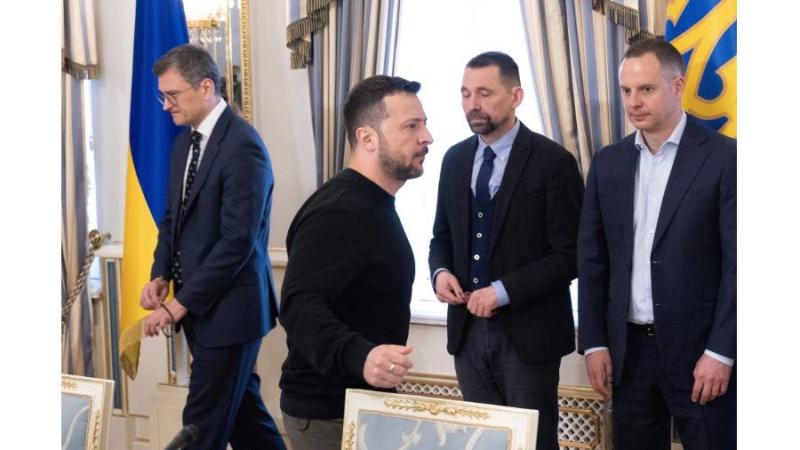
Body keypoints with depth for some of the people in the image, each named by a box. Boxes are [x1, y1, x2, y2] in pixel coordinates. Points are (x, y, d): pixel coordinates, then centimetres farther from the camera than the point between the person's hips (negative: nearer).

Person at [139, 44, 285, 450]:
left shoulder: (243, 146, -19)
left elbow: (237, 241, -23)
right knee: (240, 402, 19)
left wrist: (181, 304, -20)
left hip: (228, 306, -8)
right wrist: (160, 276, 1)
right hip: (198, 301, 9)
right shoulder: (184, 142, 10)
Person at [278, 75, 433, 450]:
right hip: (330, 414, -10)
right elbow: (300, 305, -33)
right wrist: (359, 356, -48)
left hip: (362, 404, 10)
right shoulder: (340, 211, -21)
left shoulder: (372, 204, 12)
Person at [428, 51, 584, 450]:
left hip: (527, 330, -5)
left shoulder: (552, 161, -10)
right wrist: (441, 272, -5)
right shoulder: (455, 159, 8)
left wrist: (504, 291, -19)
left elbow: (569, 255, -13)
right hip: (468, 327, 5)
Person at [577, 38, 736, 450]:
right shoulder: (608, 162, 7)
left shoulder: (724, 157, -6)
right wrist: (594, 342, 3)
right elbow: (592, 259, 8)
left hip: (698, 347, -4)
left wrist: (720, 351, -13)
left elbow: (736, 262, -9)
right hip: (628, 347, 4)